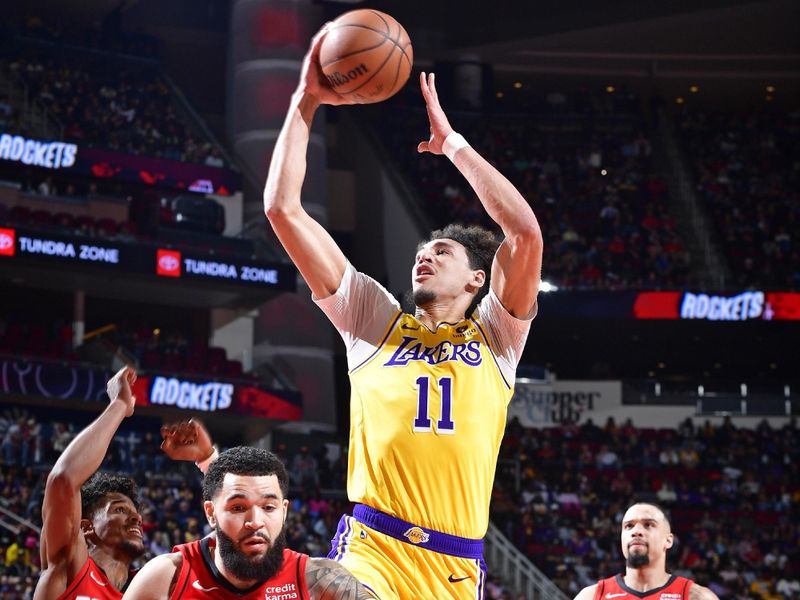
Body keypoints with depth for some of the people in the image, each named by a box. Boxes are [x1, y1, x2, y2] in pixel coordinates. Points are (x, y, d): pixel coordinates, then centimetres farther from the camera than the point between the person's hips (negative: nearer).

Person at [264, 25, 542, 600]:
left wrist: (451, 141, 6)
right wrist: (306, 101, 12)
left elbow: (525, 231, -2)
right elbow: (283, 208, 13)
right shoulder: (377, 321, 17)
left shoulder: (495, 336, 15)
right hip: (371, 552, -1)